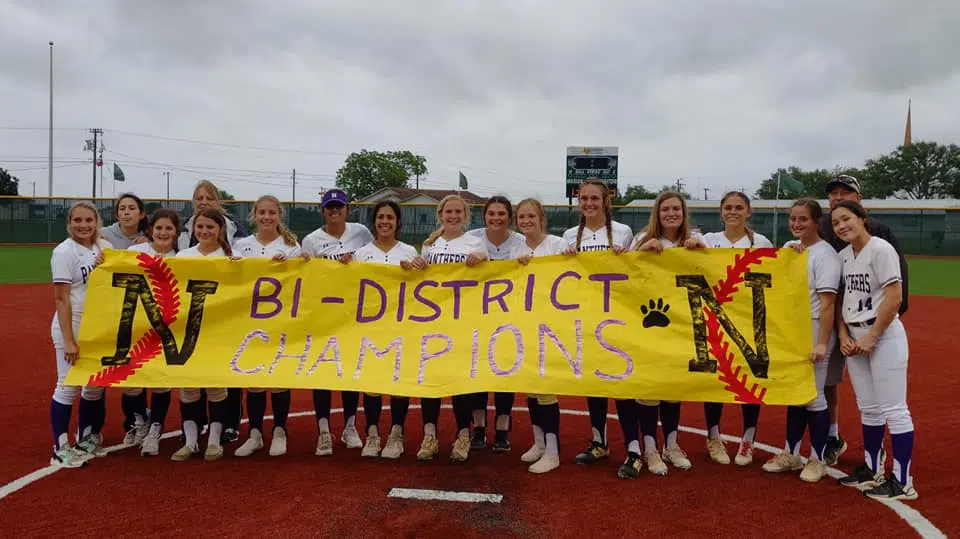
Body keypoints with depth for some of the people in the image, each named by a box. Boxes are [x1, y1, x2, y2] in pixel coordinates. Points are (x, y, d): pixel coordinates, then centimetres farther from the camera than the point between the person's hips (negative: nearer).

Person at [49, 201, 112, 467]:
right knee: (69, 386, -3)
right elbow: (61, 298, -16)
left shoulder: (104, 247, 6)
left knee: (96, 385, 13)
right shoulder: (64, 251, -11)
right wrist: (68, 340, -20)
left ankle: (86, 440, 28)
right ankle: (61, 449, 8)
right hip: (72, 325, -6)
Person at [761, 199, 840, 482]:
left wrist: (821, 343, -23)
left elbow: (827, 302, -17)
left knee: (813, 396, 0)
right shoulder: (789, 247, 11)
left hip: (814, 331, -7)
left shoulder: (824, 254, -11)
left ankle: (818, 460, 14)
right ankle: (791, 455, 25)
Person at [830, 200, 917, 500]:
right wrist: (843, 335, 2)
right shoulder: (844, 255, 11)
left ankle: (902, 482, 2)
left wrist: (872, 336, -16)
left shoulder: (880, 249, -12)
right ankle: (872, 470, 27)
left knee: (893, 409, -4)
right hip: (855, 338, 8)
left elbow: (894, 298, -17)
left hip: (883, 335, -8)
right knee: (868, 408, 15)